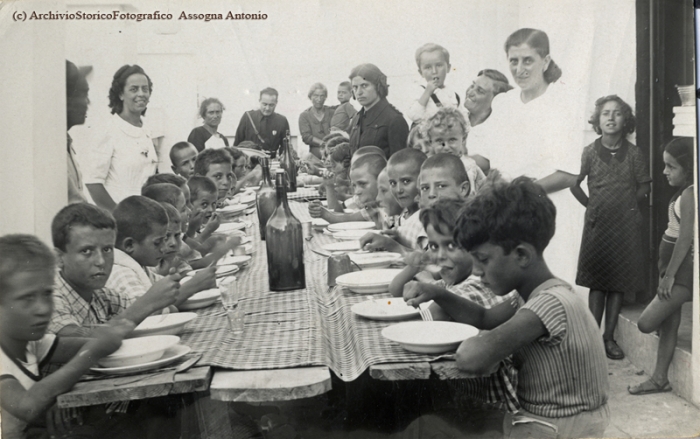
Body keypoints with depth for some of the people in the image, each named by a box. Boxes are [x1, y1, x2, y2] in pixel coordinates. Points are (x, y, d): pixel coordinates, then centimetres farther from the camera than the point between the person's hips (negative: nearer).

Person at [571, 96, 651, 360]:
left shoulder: (633, 154, -1)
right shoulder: (590, 152, -1)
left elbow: (644, 187, 7)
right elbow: (574, 184, 7)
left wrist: (627, 206, 3)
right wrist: (591, 205, 4)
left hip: (626, 225, 1)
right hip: (597, 224, -1)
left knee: (619, 283, 5)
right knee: (597, 283, 1)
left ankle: (609, 337, 14)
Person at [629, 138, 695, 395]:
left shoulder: (689, 195, -17)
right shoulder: (683, 192, 12)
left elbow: (685, 238, -21)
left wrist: (669, 274, -19)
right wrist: (666, 272, 16)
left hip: (682, 269, -10)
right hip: (672, 265, 10)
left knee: (646, 323, -11)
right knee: (667, 324, 13)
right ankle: (659, 379, 20)